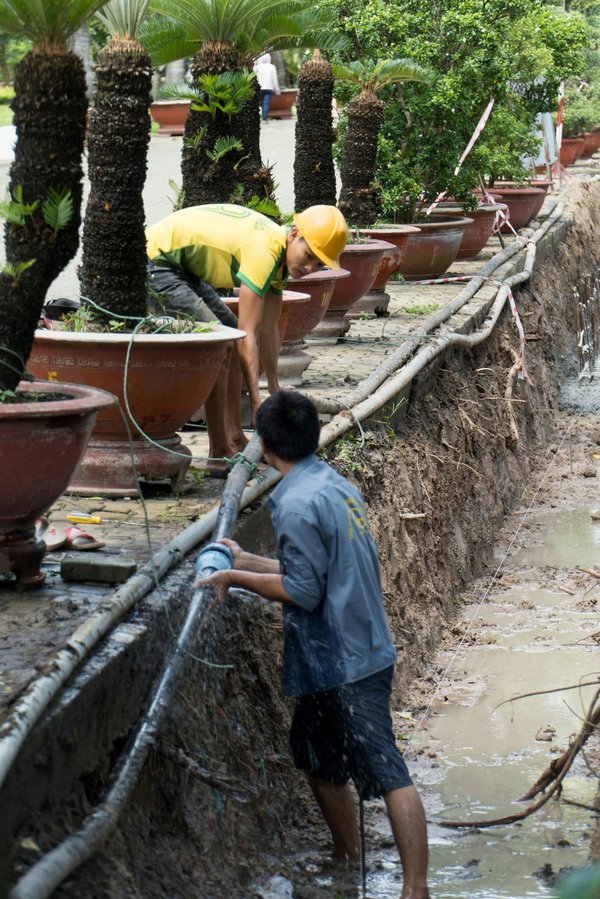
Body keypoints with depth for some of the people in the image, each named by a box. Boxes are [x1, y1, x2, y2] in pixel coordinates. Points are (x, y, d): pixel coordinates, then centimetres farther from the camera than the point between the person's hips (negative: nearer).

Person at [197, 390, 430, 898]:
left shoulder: (298, 504, -20)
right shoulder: (337, 485, 9)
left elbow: (303, 591, -20)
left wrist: (237, 578, -10)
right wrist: (250, 563, 20)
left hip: (341, 664, -10)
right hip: (362, 651, 10)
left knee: (386, 772, -8)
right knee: (319, 760, 23)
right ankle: (347, 857, 37)